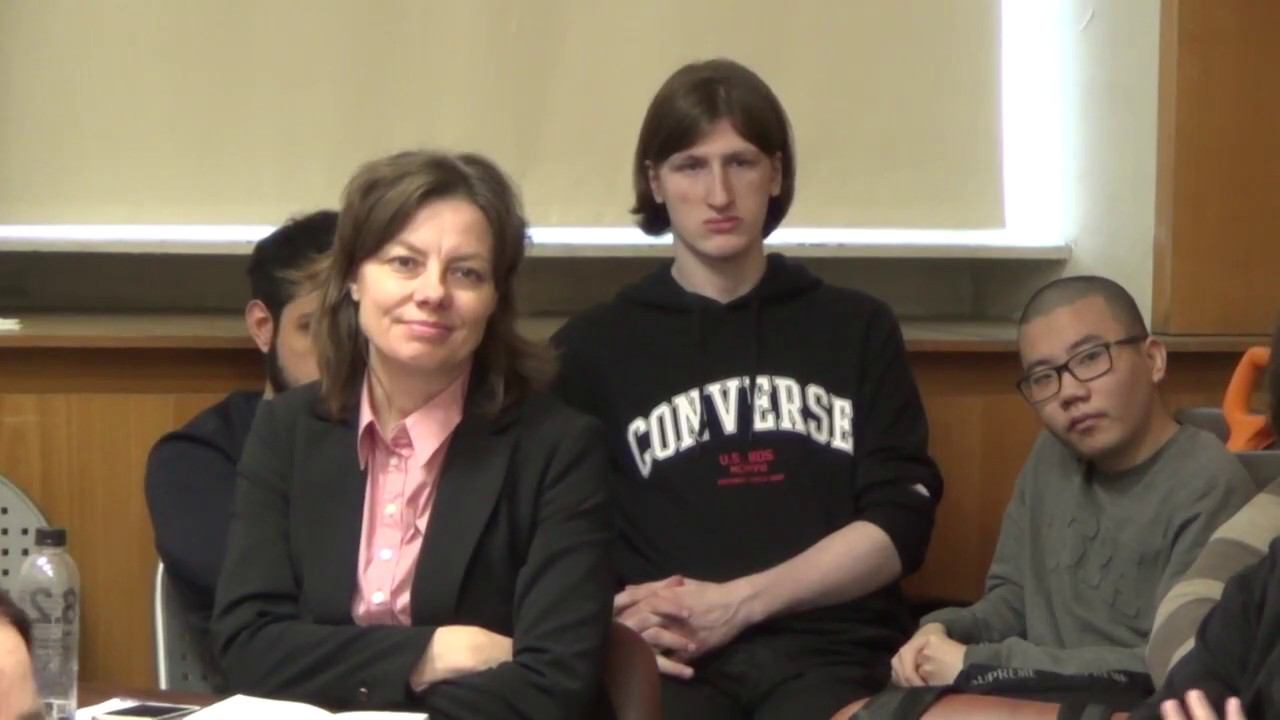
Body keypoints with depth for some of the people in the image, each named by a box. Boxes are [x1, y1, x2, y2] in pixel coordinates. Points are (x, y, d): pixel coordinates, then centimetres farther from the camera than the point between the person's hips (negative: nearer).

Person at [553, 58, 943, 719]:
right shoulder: (595, 345, 15)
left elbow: (899, 523, 6)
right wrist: (617, 620, -15)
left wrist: (737, 604, -6)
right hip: (679, 663, -1)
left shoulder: (858, 329, 16)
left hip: (827, 653, 1)